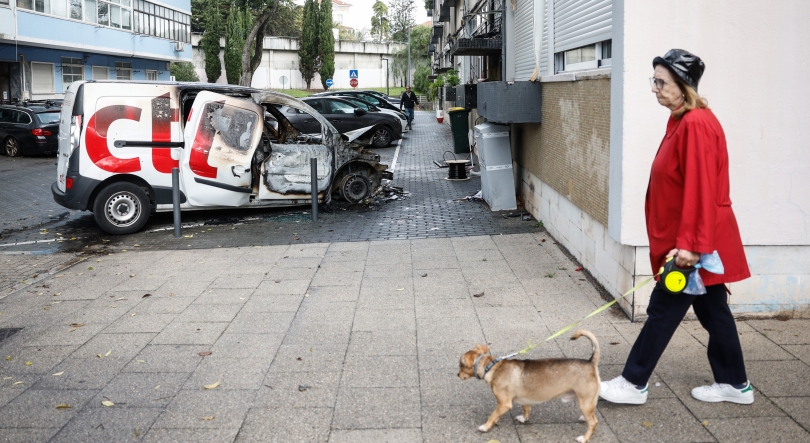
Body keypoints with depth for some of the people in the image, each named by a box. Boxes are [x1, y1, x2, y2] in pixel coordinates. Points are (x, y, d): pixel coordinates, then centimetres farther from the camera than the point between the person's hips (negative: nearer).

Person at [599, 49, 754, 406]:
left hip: (693, 244, -10)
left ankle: (634, 383, 11)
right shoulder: (682, 121, 10)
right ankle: (735, 384, 28)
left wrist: (690, 244, -24)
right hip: (697, 240, 10)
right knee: (712, 310, 16)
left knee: (663, 310, -1)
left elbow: (701, 189, -24)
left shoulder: (697, 124, -20)